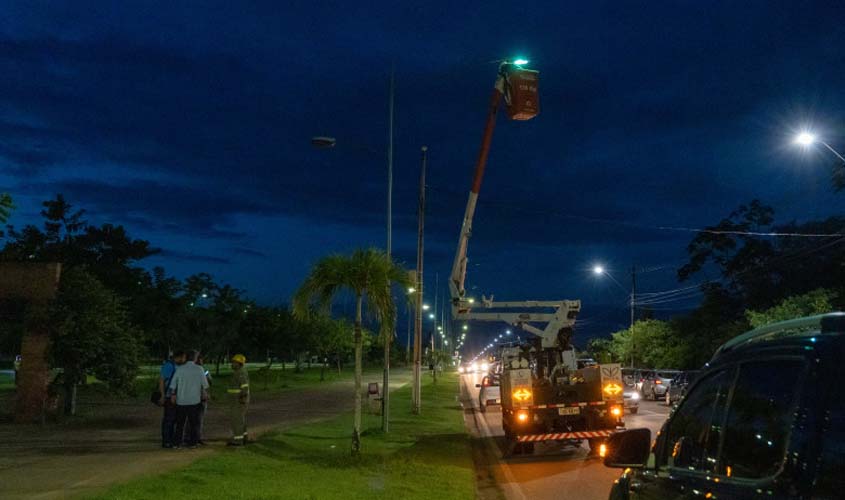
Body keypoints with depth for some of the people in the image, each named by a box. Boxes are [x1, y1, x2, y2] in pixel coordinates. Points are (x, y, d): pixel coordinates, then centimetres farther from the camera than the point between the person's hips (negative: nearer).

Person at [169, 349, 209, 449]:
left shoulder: (180, 369, -1)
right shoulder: (199, 369, -5)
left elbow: (173, 384, 1)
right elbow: (205, 384, 0)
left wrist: (173, 394, 14)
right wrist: (206, 394, 16)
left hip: (181, 400, 2)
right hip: (195, 400, -2)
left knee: (180, 423, 10)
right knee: (194, 423, 8)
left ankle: (177, 443, 9)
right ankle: (193, 442, 9)